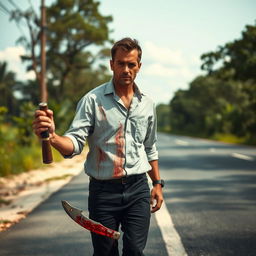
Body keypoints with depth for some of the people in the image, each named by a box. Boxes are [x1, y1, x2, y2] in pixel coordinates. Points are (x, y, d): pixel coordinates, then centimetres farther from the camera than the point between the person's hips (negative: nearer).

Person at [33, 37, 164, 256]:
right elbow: (75, 143, -15)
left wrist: (157, 183, 17)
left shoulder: (147, 104, 10)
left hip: (138, 189, 3)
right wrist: (53, 137, -36)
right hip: (103, 189, -3)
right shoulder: (93, 100, -6)